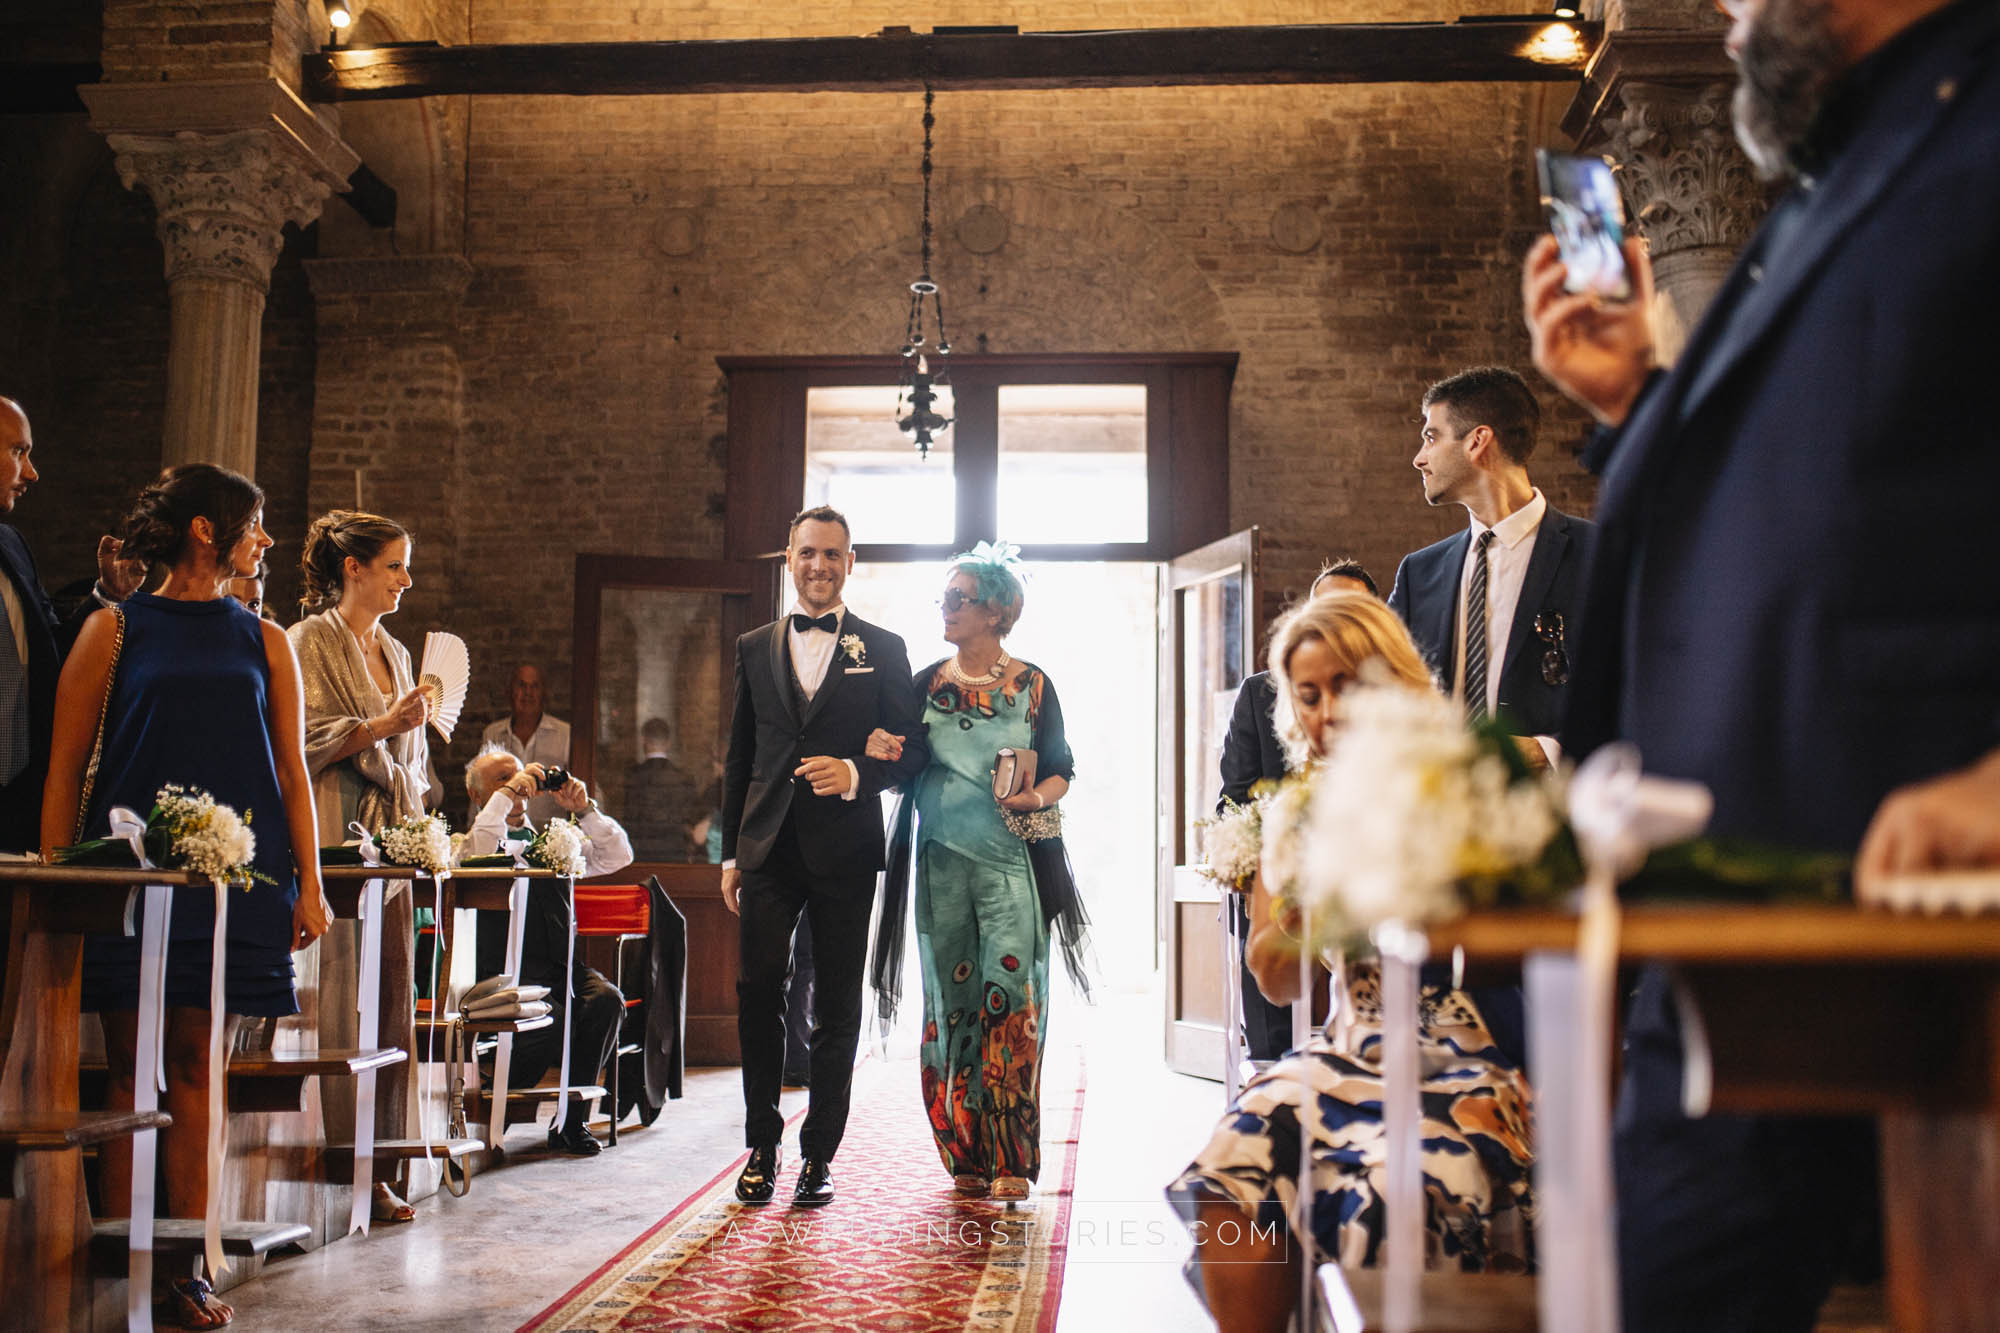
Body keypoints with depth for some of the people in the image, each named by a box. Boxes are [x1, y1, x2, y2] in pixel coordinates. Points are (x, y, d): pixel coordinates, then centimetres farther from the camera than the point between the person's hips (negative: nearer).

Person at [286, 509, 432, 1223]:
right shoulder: (310, 641, -2)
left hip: (391, 845, 7)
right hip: (334, 843, -7)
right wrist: (384, 725, -17)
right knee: (337, 1005, -7)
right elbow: (305, 741, -10)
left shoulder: (395, 653, 20)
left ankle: (372, 1169, 8)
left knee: (388, 1004, 4)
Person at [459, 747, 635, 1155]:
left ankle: (571, 1120, -15)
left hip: (561, 967, 5)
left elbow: (617, 857, 17)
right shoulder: (470, 843, 8)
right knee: (552, 1016, -32)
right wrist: (505, 794, -13)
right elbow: (479, 851, -19)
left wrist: (584, 810, 6)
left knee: (606, 999, -26)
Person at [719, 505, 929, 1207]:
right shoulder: (755, 648, 14)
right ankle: (762, 1146, 11)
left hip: (844, 851, -1)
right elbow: (739, 758, 15)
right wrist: (730, 852, 10)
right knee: (758, 991, -3)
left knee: (836, 1005, 3)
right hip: (768, 849, 2)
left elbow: (913, 749, 3)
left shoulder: (882, 649, 7)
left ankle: (819, 1155, 12)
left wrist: (856, 773, -16)